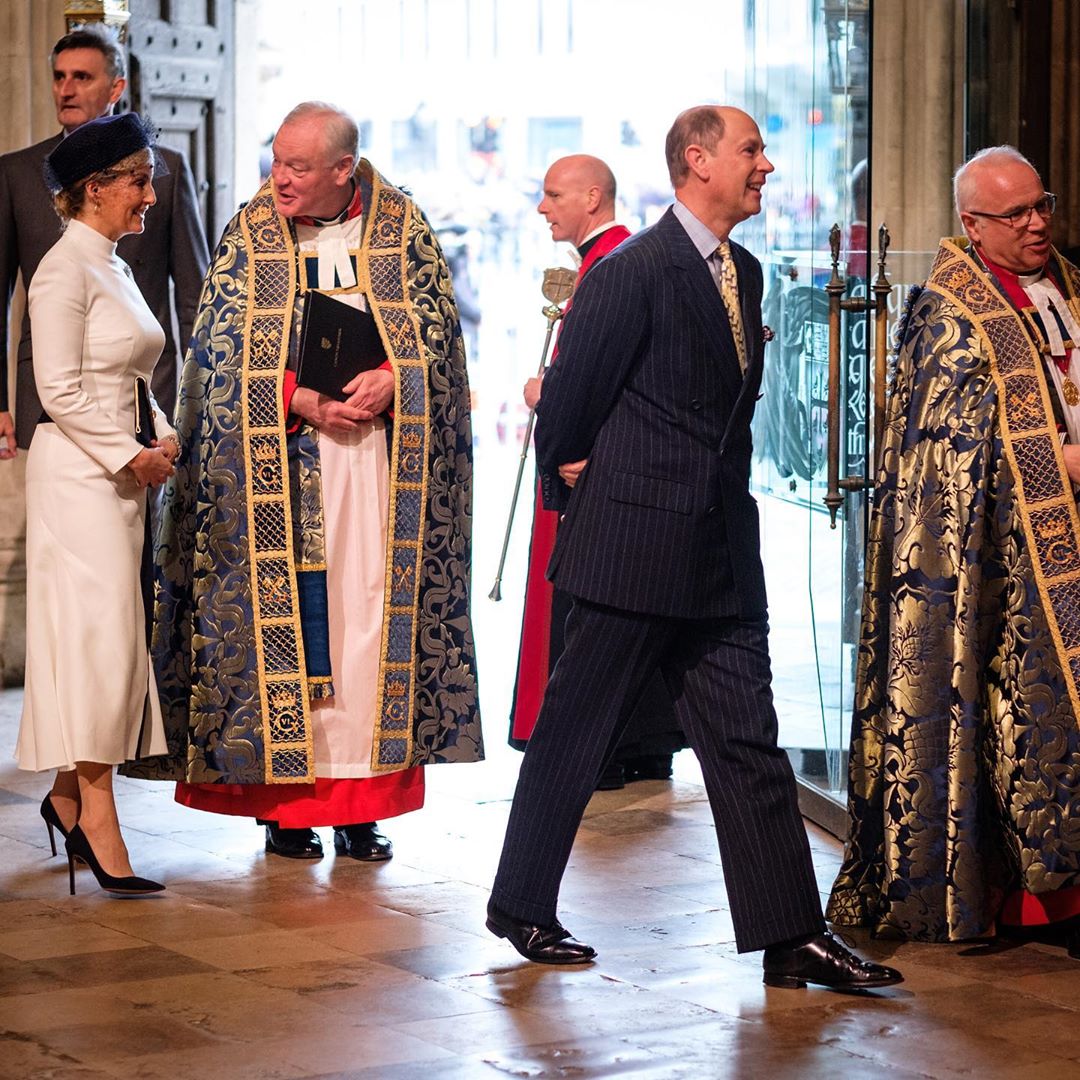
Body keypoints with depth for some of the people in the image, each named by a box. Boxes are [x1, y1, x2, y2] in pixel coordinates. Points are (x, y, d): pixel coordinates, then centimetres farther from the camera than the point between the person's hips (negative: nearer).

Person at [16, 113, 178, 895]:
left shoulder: (116, 267, 17)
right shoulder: (65, 268, -11)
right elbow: (59, 389, -17)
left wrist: (163, 440, 6)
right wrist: (128, 454, -16)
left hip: (124, 472, 9)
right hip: (78, 470, -9)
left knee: (109, 636, 10)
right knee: (97, 632, -11)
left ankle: (68, 796, 18)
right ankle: (96, 817, -10)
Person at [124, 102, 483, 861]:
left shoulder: (403, 230, 4)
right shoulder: (250, 237, 2)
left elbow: (437, 326, 4)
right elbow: (226, 351, -2)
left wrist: (389, 379, -15)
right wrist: (305, 401, -15)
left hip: (383, 453, 1)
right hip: (281, 458, -1)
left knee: (371, 611, -1)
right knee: (283, 610, -3)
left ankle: (363, 803, 5)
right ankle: (286, 804, 4)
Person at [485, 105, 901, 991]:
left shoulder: (744, 272, 12)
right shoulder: (632, 272, -13)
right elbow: (568, 404, -7)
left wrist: (722, 492, 15)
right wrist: (574, 472, 6)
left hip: (722, 551, 7)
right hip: (637, 550, -7)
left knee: (749, 743, 5)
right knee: (576, 729, 5)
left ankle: (791, 935, 6)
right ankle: (522, 905, 20)